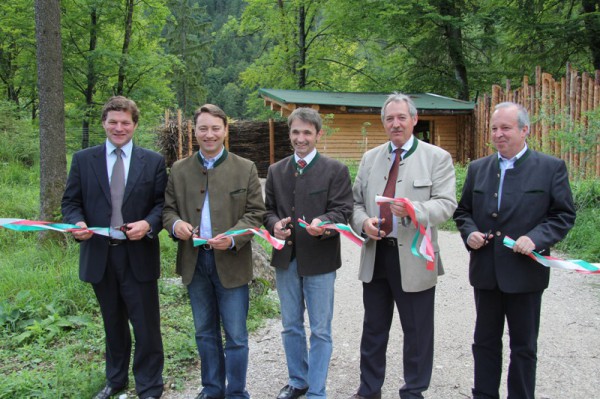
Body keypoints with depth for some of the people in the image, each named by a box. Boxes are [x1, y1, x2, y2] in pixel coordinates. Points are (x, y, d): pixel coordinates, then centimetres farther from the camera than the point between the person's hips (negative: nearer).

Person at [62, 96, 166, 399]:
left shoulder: (153, 161, 1)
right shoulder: (83, 159, 5)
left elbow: (162, 202, 0)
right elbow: (71, 202, 5)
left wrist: (149, 224, -19)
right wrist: (77, 223, -16)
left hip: (138, 254, -2)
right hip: (99, 255, 2)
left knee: (146, 326, 3)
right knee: (113, 325, 18)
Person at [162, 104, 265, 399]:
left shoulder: (245, 169, -1)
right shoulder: (179, 170, 6)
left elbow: (255, 213, -3)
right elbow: (168, 208, 10)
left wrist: (233, 238, -20)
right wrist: (174, 223, -13)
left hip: (231, 261, -3)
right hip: (194, 261, 3)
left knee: (235, 336, 3)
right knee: (205, 332, 17)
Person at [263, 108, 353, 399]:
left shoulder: (335, 170, -3)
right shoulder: (276, 171, 10)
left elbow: (343, 210, -10)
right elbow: (268, 209, 10)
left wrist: (323, 222, -30)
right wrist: (274, 224, -12)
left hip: (319, 259, -4)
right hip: (285, 258, 4)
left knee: (320, 330, 6)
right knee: (291, 326, 17)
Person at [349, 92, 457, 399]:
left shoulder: (437, 158, -1)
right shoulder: (370, 158, 12)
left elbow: (446, 204, -10)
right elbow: (356, 202, 12)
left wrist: (414, 209, -29)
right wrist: (363, 222, -10)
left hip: (414, 258, -4)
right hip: (375, 253, 4)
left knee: (417, 332, 8)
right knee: (373, 328, 16)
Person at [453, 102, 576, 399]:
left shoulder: (551, 168, -4)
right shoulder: (478, 168, 7)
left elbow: (564, 215, -4)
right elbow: (463, 210, 14)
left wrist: (536, 238, -19)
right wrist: (469, 232, -6)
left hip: (525, 272, -3)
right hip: (485, 271, 4)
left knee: (524, 346, 10)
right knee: (485, 341, 15)